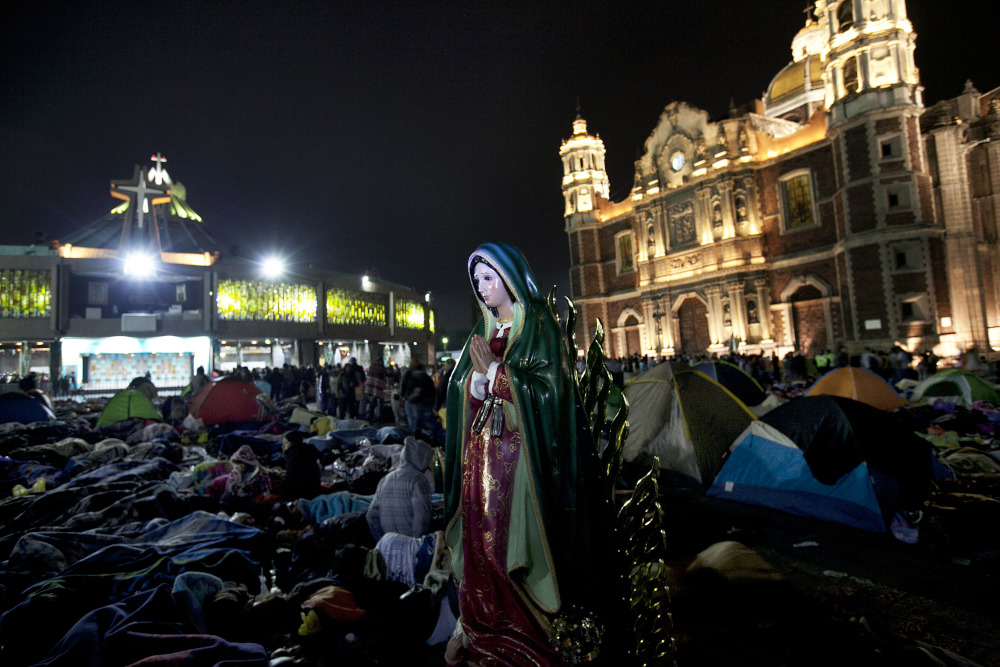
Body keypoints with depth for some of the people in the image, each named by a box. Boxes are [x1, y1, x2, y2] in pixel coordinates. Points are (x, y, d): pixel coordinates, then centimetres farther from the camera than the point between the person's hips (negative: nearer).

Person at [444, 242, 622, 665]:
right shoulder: (482, 332, 13)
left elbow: (547, 384, -13)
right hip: (483, 450, 5)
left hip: (523, 448, -5)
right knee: (483, 532, 7)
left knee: (521, 532, -2)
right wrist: (479, 375, -12)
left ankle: (532, 628, 16)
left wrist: (495, 370, -12)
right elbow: (464, 392, 10)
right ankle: (478, 624, 21)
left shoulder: (539, 325, -3)